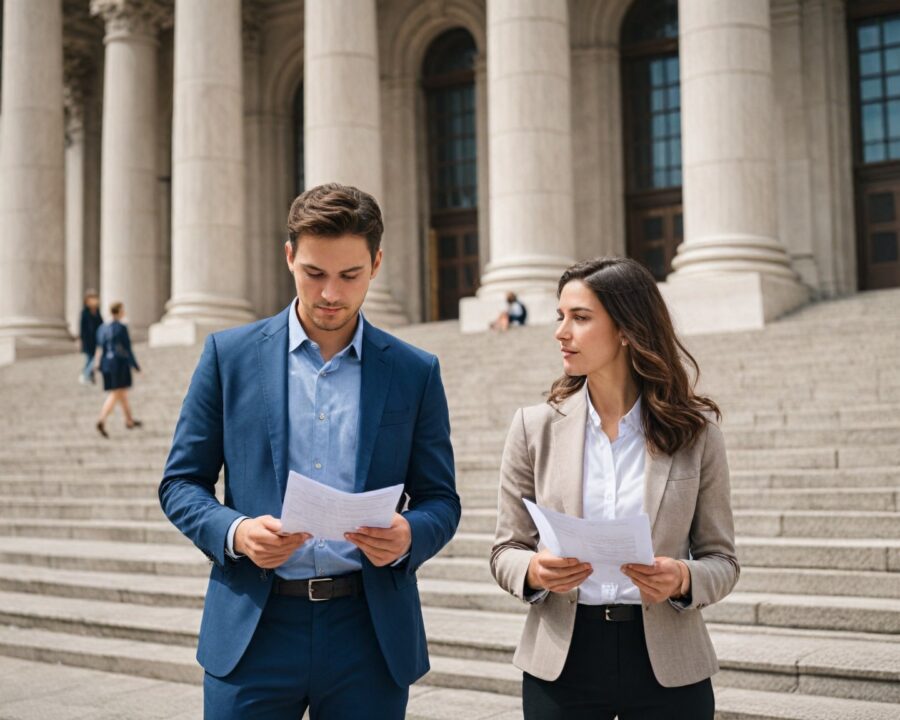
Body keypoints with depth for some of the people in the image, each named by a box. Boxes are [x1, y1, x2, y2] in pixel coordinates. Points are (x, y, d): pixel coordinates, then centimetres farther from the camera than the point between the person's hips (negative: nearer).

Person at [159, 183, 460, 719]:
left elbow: (441, 500, 7)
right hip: (252, 630, 0)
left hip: (370, 633, 1)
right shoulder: (230, 354, 3)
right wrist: (233, 533, -14)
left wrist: (408, 537, -15)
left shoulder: (416, 372, 4)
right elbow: (181, 482, 6)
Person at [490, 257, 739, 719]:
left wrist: (683, 579, -19)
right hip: (561, 661, 1)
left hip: (665, 663, 0)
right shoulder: (535, 427, 0)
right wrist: (534, 572, -18)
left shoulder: (695, 430, -2)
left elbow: (721, 560, 2)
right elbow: (506, 550, 4)